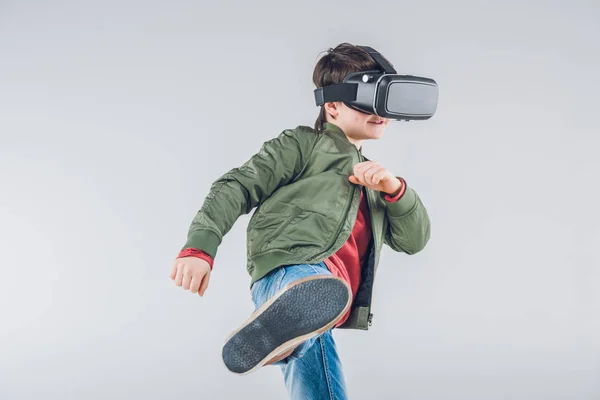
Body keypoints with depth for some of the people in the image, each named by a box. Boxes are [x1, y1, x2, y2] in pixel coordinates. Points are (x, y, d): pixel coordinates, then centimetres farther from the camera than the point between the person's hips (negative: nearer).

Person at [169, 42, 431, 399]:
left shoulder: (370, 178, 37)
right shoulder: (303, 143, 17)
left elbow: (414, 240, 27)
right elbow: (237, 187, 5)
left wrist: (395, 188, 6)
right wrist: (200, 247, -13)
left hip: (337, 286, 7)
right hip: (291, 270, -7)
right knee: (319, 295, -42)